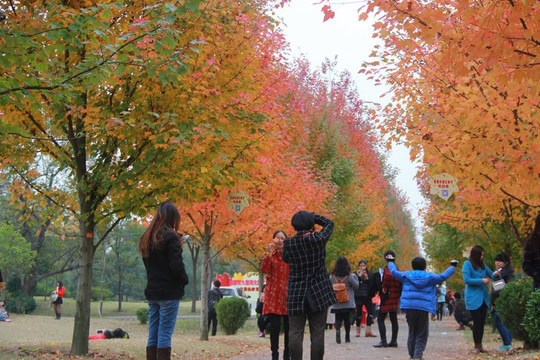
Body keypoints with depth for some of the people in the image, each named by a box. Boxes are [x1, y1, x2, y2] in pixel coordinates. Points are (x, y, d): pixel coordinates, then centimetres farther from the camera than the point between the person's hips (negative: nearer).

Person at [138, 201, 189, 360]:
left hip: (152, 292, 7)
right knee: (165, 335, -6)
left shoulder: (147, 238, 13)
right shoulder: (170, 237, -12)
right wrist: (185, 280, -1)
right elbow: (176, 265, -15)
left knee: (153, 335, 9)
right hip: (169, 293, -7)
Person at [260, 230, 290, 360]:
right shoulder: (270, 255, 6)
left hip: (288, 295, 2)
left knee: (288, 327, 4)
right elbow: (264, 270, -10)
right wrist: (269, 253, -19)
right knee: (275, 326, -7)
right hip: (274, 295, -1)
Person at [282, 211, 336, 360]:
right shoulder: (319, 239, -8)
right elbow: (329, 223, 11)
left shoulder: (288, 243, -6)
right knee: (317, 334, 3)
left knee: (295, 333, 4)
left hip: (296, 294, 1)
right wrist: (311, 216, 11)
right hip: (318, 293, -1)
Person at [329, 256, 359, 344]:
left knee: (338, 318, 5)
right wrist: (355, 277, 13)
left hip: (336, 303, 1)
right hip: (348, 303, -1)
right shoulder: (349, 276, -9)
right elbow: (356, 286, 0)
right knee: (347, 319, 10)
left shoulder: (332, 276, -1)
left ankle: (337, 329, -25)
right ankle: (347, 337, 12)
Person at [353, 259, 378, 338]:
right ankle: (358, 331, 11)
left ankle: (368, 331, -1)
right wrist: (359, 276, -17)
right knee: (359, 313, 0)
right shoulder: (356, 274, 3)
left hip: (367, 296, 2)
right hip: (359, 296, -2)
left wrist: (367, 278, -10)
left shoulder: (370, 274, 9)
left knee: (370, 312, -6)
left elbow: (372, 285, 3)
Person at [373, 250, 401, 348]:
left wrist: (384, 287, -23)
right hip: (396, 298, 9)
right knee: (394, 319, 12)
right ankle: (394, 341, 15)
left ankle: (383, 341, -9)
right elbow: (401, 283, 19)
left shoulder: (388, 268, -13)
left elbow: (388, 276, -35)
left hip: (387, 297, -9)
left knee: (380, 319, -4)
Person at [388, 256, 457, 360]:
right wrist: (453, 267, 23)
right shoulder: (430, 277, 4)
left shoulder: (406, 276, 7)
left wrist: (390, 263, 34)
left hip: (409, 308, 2)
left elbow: (394, 272, 15)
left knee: (412, 333, 13)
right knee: (422, 335, 2)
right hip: (423, 309, -2)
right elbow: (443, 276, 8)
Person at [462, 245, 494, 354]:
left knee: (482, 322, 7)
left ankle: (480, 345, 14)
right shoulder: (467, 264, -6)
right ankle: (477, 346, 1)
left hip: (483, 298, 6)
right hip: (473, 299, -6)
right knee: (477, 322, -6)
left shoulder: (482, 264, 13)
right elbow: (466, 280, -13)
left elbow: (490, 273, 22)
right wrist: (481, 280, -16)